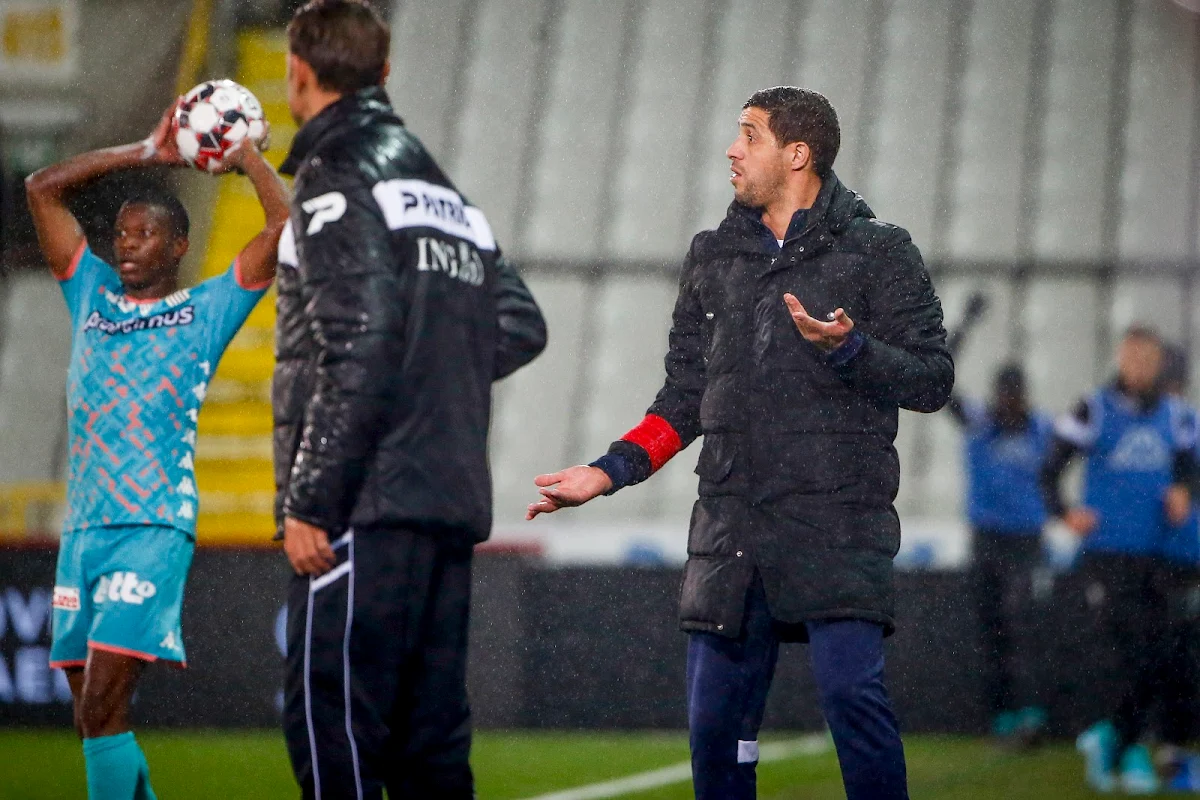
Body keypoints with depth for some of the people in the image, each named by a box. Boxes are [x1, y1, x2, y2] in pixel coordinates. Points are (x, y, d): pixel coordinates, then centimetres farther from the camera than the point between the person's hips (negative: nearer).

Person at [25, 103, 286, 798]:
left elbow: (287, 224, -2)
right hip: (82, 528, 6)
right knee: (93, 719, 7)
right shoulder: (94, 295, 18)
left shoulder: (206, 310, 6)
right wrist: (147, 154, 19)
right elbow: (43, 188, 20)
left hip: (154, 531, -6)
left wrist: (245, 154, 10)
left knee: (102, 711, -16)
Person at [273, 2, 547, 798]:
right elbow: (522, 324, 19)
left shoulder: (336, 177, -7)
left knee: (331, 719, -9)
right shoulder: (443, 187, 20)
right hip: (452, 502, 8)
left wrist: (309, 502, -16)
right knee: (429, 735, 11)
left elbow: (359, 348, -17)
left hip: (369, 503, -8)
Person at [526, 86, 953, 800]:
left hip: (841, 521, -5)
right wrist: (609, 471, 10)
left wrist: (847, 348, -18)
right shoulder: (714, 258, 19)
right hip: (731, 524, 5)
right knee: (715, 718, 2)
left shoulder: (877, 251, 4)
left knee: (851, 691, -19)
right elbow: (686, 399, 21)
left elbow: (931, 379, -2)